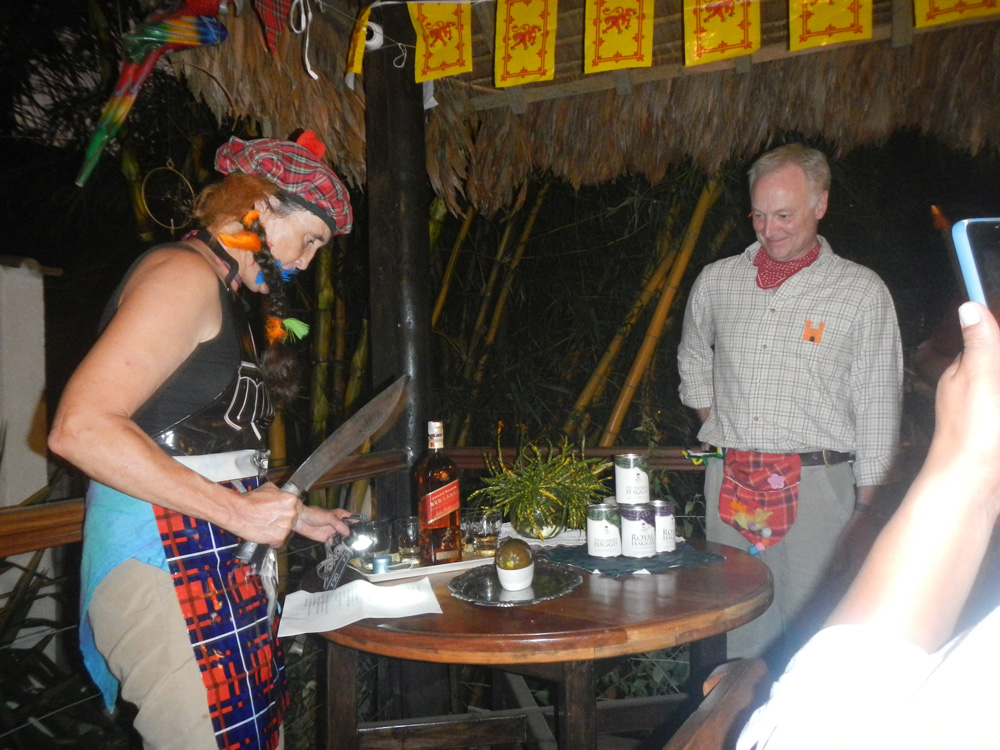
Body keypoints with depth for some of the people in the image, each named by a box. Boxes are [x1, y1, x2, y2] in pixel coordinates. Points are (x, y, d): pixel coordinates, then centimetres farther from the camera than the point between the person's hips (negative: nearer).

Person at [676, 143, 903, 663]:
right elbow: (693, 360, 26)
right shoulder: (716, 280, 9)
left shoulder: (861, 291, -1)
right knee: (737, 629, 11)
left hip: (816, 488, -3)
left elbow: (878, 414, -1)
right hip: (729, 485, 3)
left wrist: (865, 511, -3)